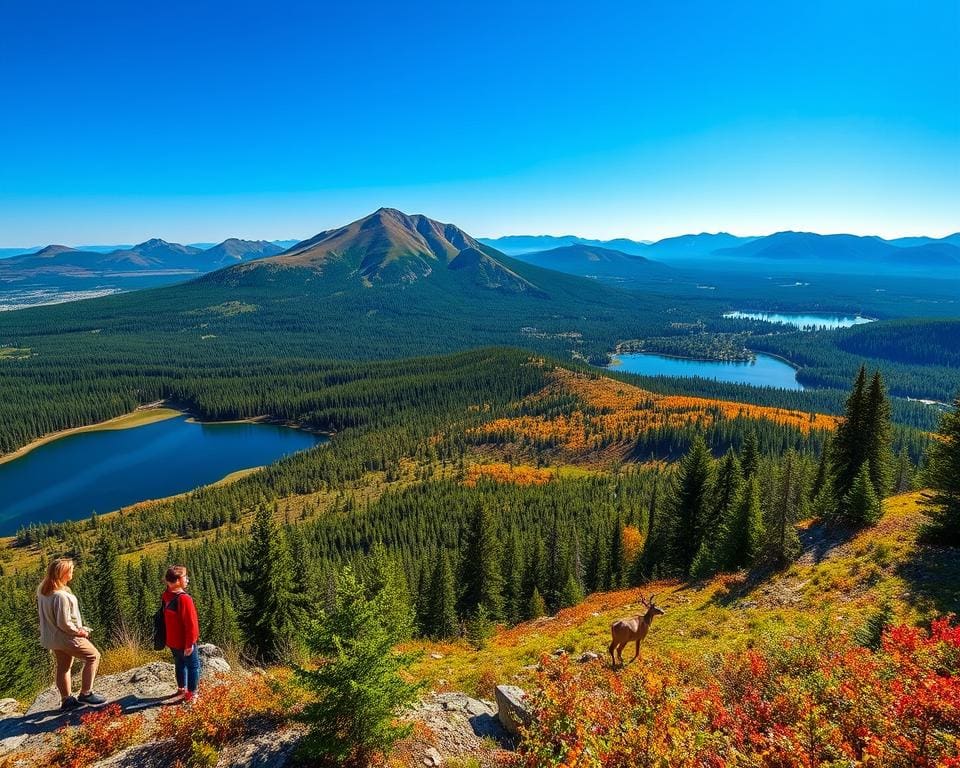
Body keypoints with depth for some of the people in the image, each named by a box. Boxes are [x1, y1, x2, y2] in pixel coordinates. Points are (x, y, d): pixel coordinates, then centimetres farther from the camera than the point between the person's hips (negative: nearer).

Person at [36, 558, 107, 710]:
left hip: (51, 636, 9)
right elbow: (64, 623, -27)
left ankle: (66, 700, 29)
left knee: (63, 666, 21)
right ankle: (85, 694, 8)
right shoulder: (61, 596, -31)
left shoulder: (42, 590, -2)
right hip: (66, 637, -9)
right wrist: (80, 631, -12)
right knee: (93, 656, 6)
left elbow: (48, 615, 9)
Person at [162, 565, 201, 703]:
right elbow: (190, 624, -26)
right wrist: (190, 643, -19)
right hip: (183, 642, -8)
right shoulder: (184, 599, -30)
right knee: (193, 666, 10)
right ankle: (191, 695, 19)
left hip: (172, 640, 8)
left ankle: (181, 689, 42)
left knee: (180, 663, 26)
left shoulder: (166, 596, -5)